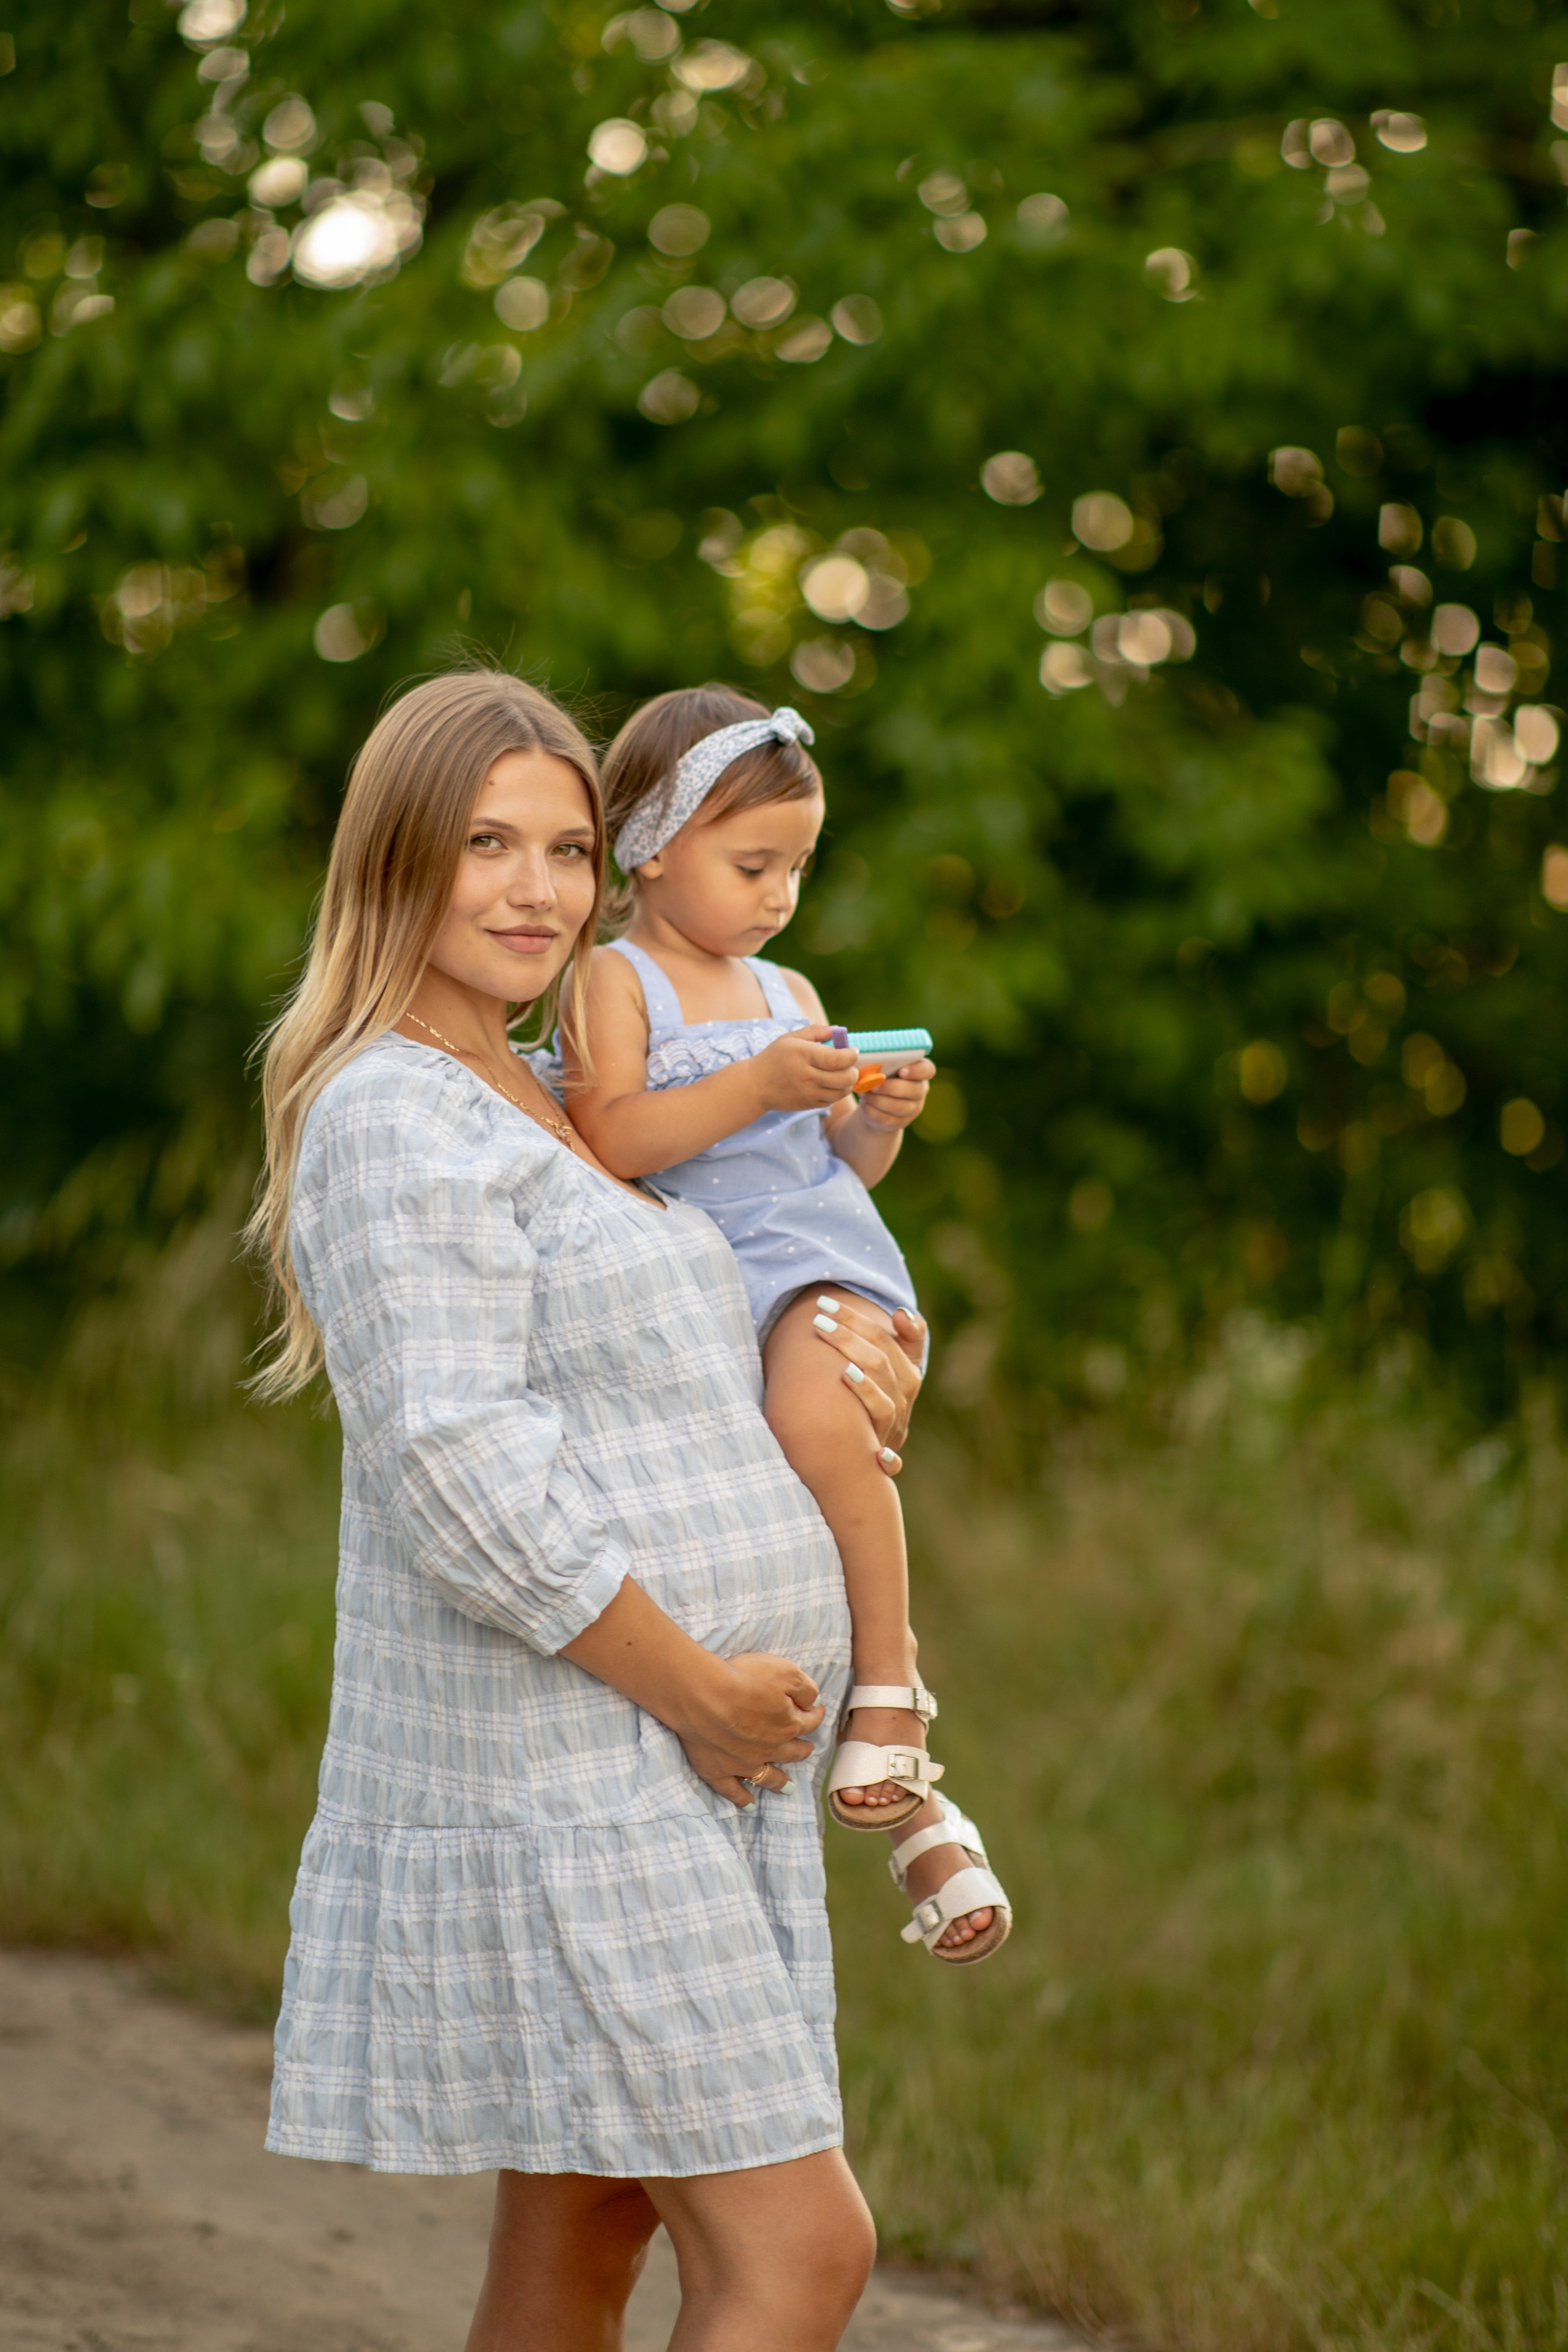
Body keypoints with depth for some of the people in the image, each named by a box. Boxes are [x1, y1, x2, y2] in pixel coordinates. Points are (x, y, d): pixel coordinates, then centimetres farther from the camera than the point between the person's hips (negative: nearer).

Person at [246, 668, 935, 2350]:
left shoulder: (533, 1111, 18)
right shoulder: (395, 1119, -13)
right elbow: (461, 1482, -21)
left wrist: (848, 1397, 7)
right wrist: (698, 1691, -18)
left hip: (675, 1766, 10)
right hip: (561, 1762, -10)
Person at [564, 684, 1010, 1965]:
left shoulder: (791, 995, 19)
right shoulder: (616, 983, 4)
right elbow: (612, 1140, -12)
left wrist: (880, 1119, 0)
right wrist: (761, 1087, -18)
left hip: (817, 1260, 0)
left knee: (821, 1421, -33)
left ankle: (894, 1703, -25)